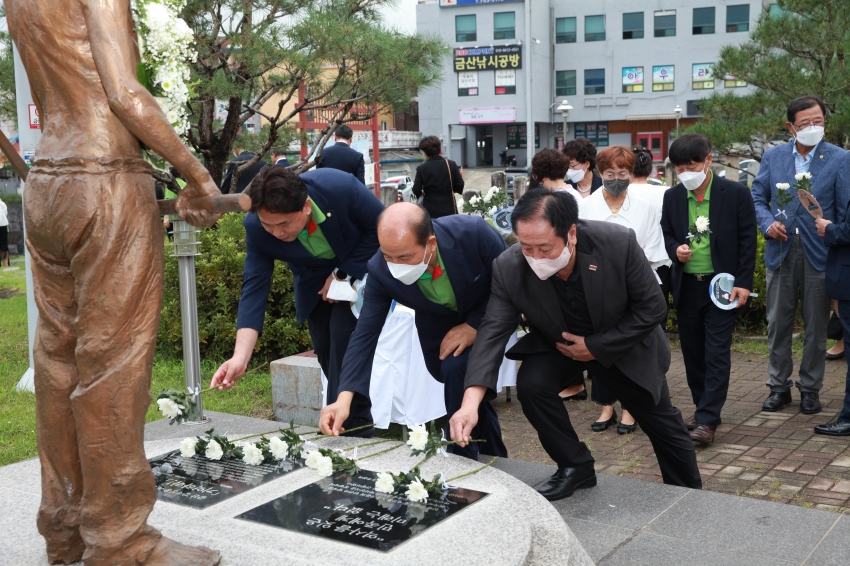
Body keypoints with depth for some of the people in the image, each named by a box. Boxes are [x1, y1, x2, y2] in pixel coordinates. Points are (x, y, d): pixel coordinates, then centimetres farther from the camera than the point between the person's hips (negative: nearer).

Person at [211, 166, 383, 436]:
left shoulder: (342, 188, -37)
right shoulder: (256, 227, -28)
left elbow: (381, 227, -21)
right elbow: (254, 286, -27)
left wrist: (342, 274, -23)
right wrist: (240, 357, -36)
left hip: (359, 265, -3)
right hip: (314, 280, 3)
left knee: (343, 332, -20)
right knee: (326, 350, -1)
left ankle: (343, 424, -12)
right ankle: (359, 421, 18)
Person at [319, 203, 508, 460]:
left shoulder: (473, 233, -36)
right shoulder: (380, 270, -28)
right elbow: (366, 333, -23)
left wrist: (474, 326, -27)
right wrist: (344, 398, -31)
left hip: (487, 317, -3)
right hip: (437, 323, 4)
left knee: (457, 367, -25)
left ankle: (463, 458, -6)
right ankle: (493, 454, 30)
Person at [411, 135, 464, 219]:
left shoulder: (421, 169, -8)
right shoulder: (451, 165, -4)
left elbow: (416, 191, -7)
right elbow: (459, 187, -4)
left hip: (430, 212, -1)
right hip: (449, 210, 1)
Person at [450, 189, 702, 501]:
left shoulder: (619, 243, -34)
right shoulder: (509, 268, -30)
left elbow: (651, 308, -22)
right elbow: (493, 332, -30)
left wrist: (596, 347, -25)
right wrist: (470, 403, -43)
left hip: (624, 344, -1)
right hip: (557, 344, 1)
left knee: (662, 422, 11)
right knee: (531, 383, -26)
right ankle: (575, 467, -3)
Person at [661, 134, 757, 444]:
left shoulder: (736, 193, -7)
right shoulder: (672, 197, 3)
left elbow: (747, 240, -5)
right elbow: (666, 233, 14)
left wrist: (743, 283, -10)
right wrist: (675, 249, -9)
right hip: (687, 287, 4)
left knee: (717, 354, -6)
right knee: (693, 352, 12)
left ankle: (707, 420, -4)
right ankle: (704, 408, 26)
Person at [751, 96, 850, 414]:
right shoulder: (773, 157, 5)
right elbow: (757, 197, 9)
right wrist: (768, 224, -10)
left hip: (819, 254, -2)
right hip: (780, 252, 2)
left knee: (816, 328, 8)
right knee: (778, 324, 9)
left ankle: (810, 389, 21)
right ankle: (779, 386, 21)